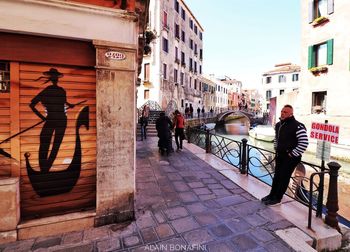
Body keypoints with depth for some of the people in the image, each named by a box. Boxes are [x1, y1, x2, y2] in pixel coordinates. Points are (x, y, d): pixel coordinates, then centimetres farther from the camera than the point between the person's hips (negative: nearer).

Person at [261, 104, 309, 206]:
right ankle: (272, 195, 28)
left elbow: (304, 143, -20)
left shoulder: (297, 126, -16)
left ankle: (277, 198, 15)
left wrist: (293, 154, -17)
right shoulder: (278, 125, 8)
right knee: (277, 176, 15)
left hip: (290, 157, -7)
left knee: (284, 177, 2)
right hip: (279, 155, 7)